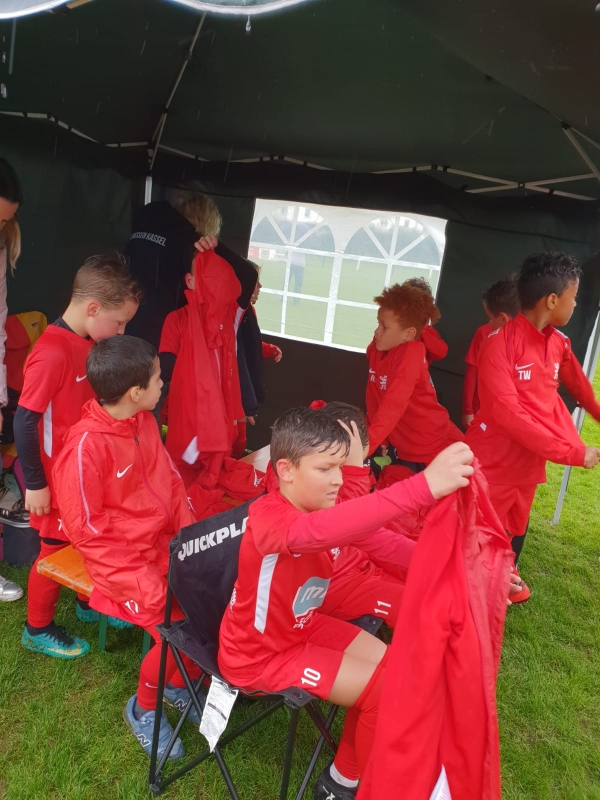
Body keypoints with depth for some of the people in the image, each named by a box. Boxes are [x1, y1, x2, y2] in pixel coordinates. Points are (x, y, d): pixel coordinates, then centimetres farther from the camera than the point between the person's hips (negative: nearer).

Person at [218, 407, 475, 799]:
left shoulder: (324, 507, -9)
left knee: (389, 666, 7)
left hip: (303, 626, 8)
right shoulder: (268, 517, -35)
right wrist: (422, 486, -67)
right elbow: (317, 532, -57)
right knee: (383, 689, -9)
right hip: (259, 653, -8)